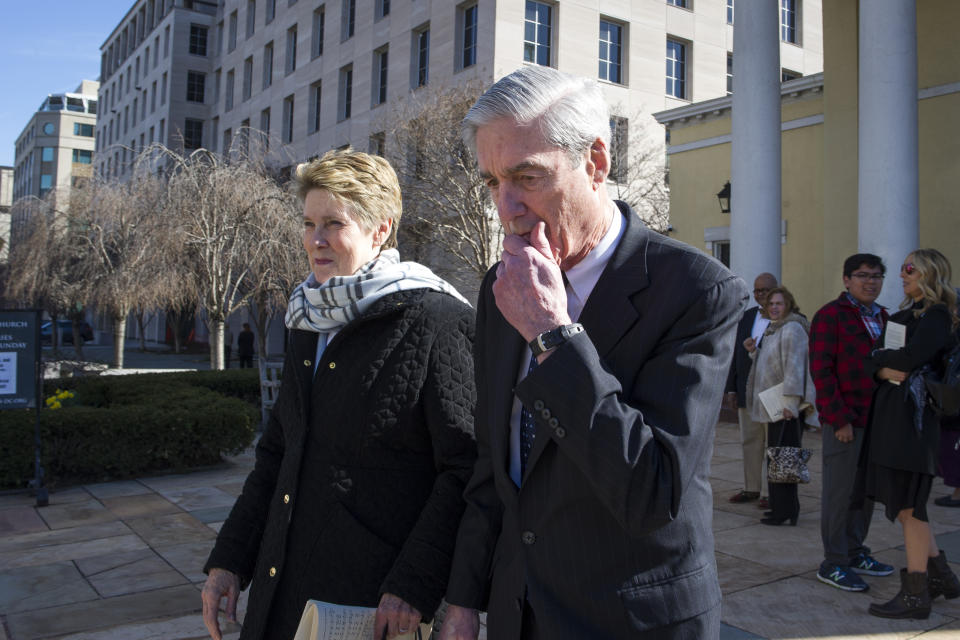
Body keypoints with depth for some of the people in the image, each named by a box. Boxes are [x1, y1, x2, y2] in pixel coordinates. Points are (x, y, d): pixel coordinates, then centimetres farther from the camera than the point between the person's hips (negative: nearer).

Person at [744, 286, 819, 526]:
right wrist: (754, 351, 10)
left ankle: (784, 511, -3)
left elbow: (794, 367, -20)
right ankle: (782, 507, 21)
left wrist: (790, 402, -24)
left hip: (787, 407, -10)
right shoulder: (773, 329, 19)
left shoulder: (792, 329, -13)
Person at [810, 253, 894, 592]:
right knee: (840, 491, 0)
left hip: (876, 419, 7)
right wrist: (840, 419, -15)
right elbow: (821, 370, -12)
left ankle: (854, 551, 28)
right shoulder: (831, 315, -7)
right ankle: (833, 564, 10)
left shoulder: (882, 317, 15)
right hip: (844, 421, -7)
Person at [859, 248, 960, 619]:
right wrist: (884, 368, -10)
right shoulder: (904, 313, 17)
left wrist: (883, 357, -4)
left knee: (907, 504, -5)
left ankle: (915, 595, 4)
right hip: (888, 409, 9)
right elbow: (872, 358, 11)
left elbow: (910, 357, -23)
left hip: (913, 414, -8)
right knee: (903, 501, 14)